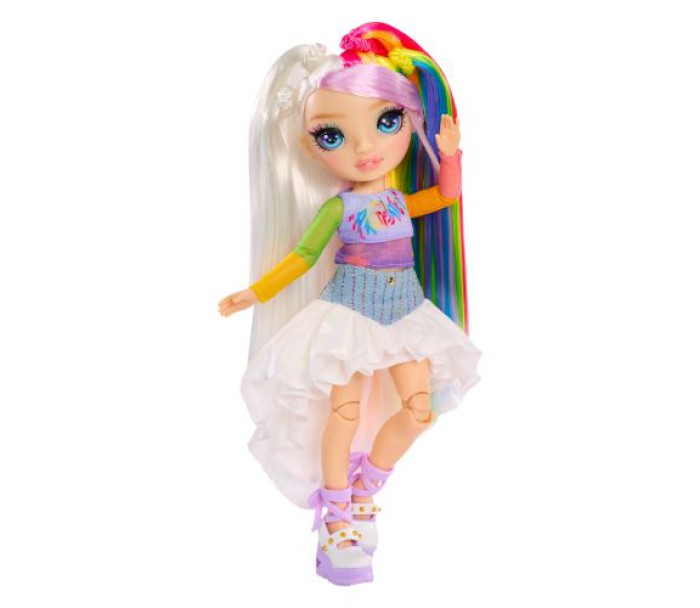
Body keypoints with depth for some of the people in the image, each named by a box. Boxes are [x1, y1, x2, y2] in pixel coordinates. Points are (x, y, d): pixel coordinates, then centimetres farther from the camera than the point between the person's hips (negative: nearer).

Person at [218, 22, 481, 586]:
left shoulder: (402, 199, 0)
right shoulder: (338, 205, -11)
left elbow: (446, 196, 16)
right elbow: (300, 257, -5)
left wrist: (450, 154, 1)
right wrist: (251, 295, -6)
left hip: (405, 313, 5)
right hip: (349, 314, -5)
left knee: (420, 410, 3)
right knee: (344, 409, -7)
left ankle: (364, 490, 23)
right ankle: (336, 515, 13)